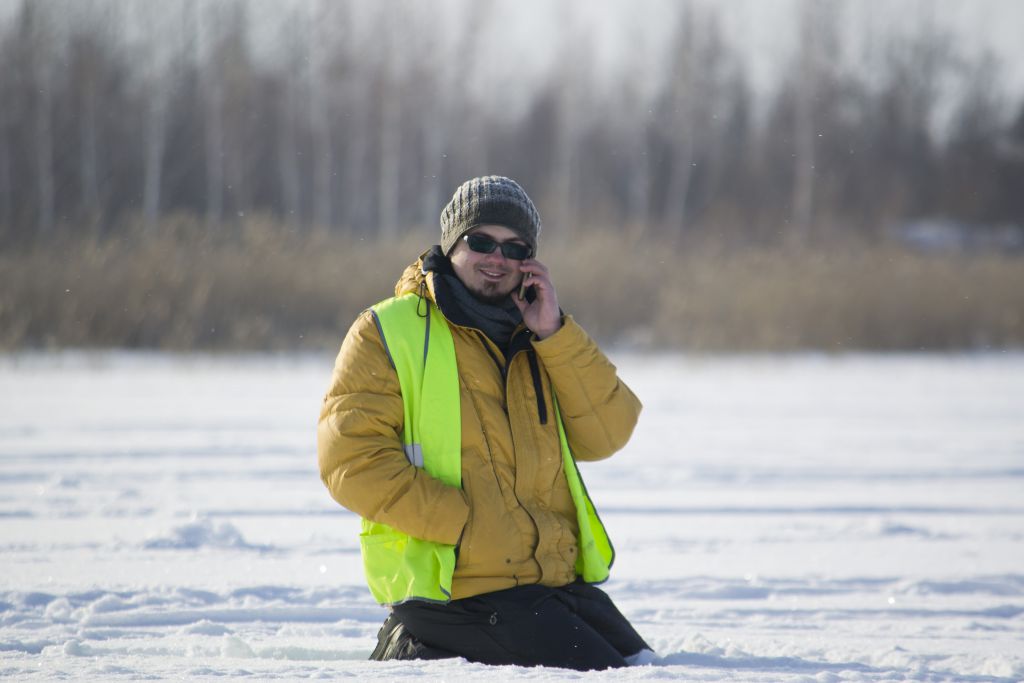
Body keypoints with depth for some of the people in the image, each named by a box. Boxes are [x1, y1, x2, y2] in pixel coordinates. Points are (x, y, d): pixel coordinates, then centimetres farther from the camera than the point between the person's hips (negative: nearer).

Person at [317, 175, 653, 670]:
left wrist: (554, 333, -8)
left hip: (559, 574, 7)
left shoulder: (540, 341, 16)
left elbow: (606, 435, 2)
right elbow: (352, 460, -12)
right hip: (462, 587, -7)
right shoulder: (387, 333, -2)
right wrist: (467, 524, -18)